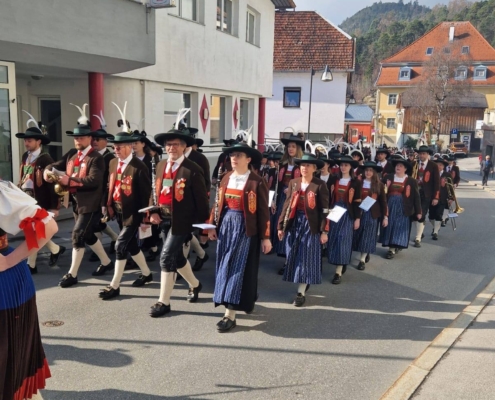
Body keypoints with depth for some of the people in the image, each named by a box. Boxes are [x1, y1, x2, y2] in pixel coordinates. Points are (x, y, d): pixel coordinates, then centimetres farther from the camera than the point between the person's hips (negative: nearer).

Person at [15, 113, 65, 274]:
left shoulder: (45, 158, -13)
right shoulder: (25, 157, 10)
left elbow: (52, 183, -13)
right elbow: (22, 179, 16)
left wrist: (54, 206, -14)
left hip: (39, 200, -8)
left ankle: (31, 265, 10)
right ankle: (56, 249, 33)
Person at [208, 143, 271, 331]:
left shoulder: (257, 182, -9)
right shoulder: (226, 178, 8)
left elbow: (263, 211, -9)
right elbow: (218, 203, 12)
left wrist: (265, 237, -9)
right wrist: (212, 225, 6)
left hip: (245, 228, -6)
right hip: (226, 226, 6)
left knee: (238, 268, -6)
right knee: (225, 266, 12)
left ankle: (230, 315, -3)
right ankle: (244, 301, 32)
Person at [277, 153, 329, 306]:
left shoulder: (320, 185, -8)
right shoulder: (293, 182, 6)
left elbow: (324, 209, -8)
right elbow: (287, 204, 8)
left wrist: (324, 231, -12)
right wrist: (281, 225, 5)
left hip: (310, 225, -5)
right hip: (294, 223, 5)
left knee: (305, 258, 0)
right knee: (294, 257, 9)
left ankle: (301, 292, 8)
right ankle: (305, 283, 30)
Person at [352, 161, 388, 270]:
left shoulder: (379, 185, -2)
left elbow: (383, 201, 1)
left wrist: (385, 216, -2)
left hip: (372, 214, -2)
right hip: (359, 212, 2)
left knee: (367, 236, 0)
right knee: (359, 235, 7)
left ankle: (362, 260, 5)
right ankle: (366, 253, 30)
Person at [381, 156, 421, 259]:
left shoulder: (411, 181, -1)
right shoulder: (388, 177, 4)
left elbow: (416, 197, 0)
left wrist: (418, 211, -3)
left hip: (403, 208, -2)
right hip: (389, 206, 2)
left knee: (400, 227, 0)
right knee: (390, 226, 4)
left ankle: (395, 248, 6)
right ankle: (392, 247, 14)